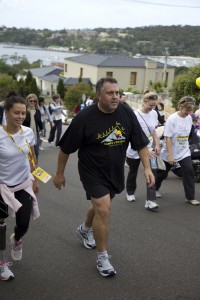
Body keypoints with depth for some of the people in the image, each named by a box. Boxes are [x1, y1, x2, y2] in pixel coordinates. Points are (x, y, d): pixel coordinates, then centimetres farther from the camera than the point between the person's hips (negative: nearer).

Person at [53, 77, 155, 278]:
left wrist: (147, 168, -11)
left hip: (115, 171, 5)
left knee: (101, 205, 23)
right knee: (103, 209, -14)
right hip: (93, 172, -5)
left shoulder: (127, 114, -10)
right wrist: (59, 174, -3)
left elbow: (141, 143, -1)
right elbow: (65, 148, -9)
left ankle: (84, 230, 54)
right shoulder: (84, 118, -19)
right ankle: (102, 257, 5)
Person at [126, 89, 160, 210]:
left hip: (149, 149, 4)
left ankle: (150, 201, -13)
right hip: (134, 151, -4)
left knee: (152, 172, -14)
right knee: (133, 173, 16)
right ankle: (130, 193, 41)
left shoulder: (154, 113, -2)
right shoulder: (136, 115, -19)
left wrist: (157, 144, 2)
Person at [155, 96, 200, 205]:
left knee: (189, 172, -10)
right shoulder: (172, 119, -19)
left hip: (184, 152, 4)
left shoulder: (189, 118, -1)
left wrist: (186, 146, 10)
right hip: (169, 152, -4)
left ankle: (190, 197, -1)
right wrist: (170, 155, -23)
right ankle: (155, 189, 38)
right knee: (162, 173, 12)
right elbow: (168, 138, -20)